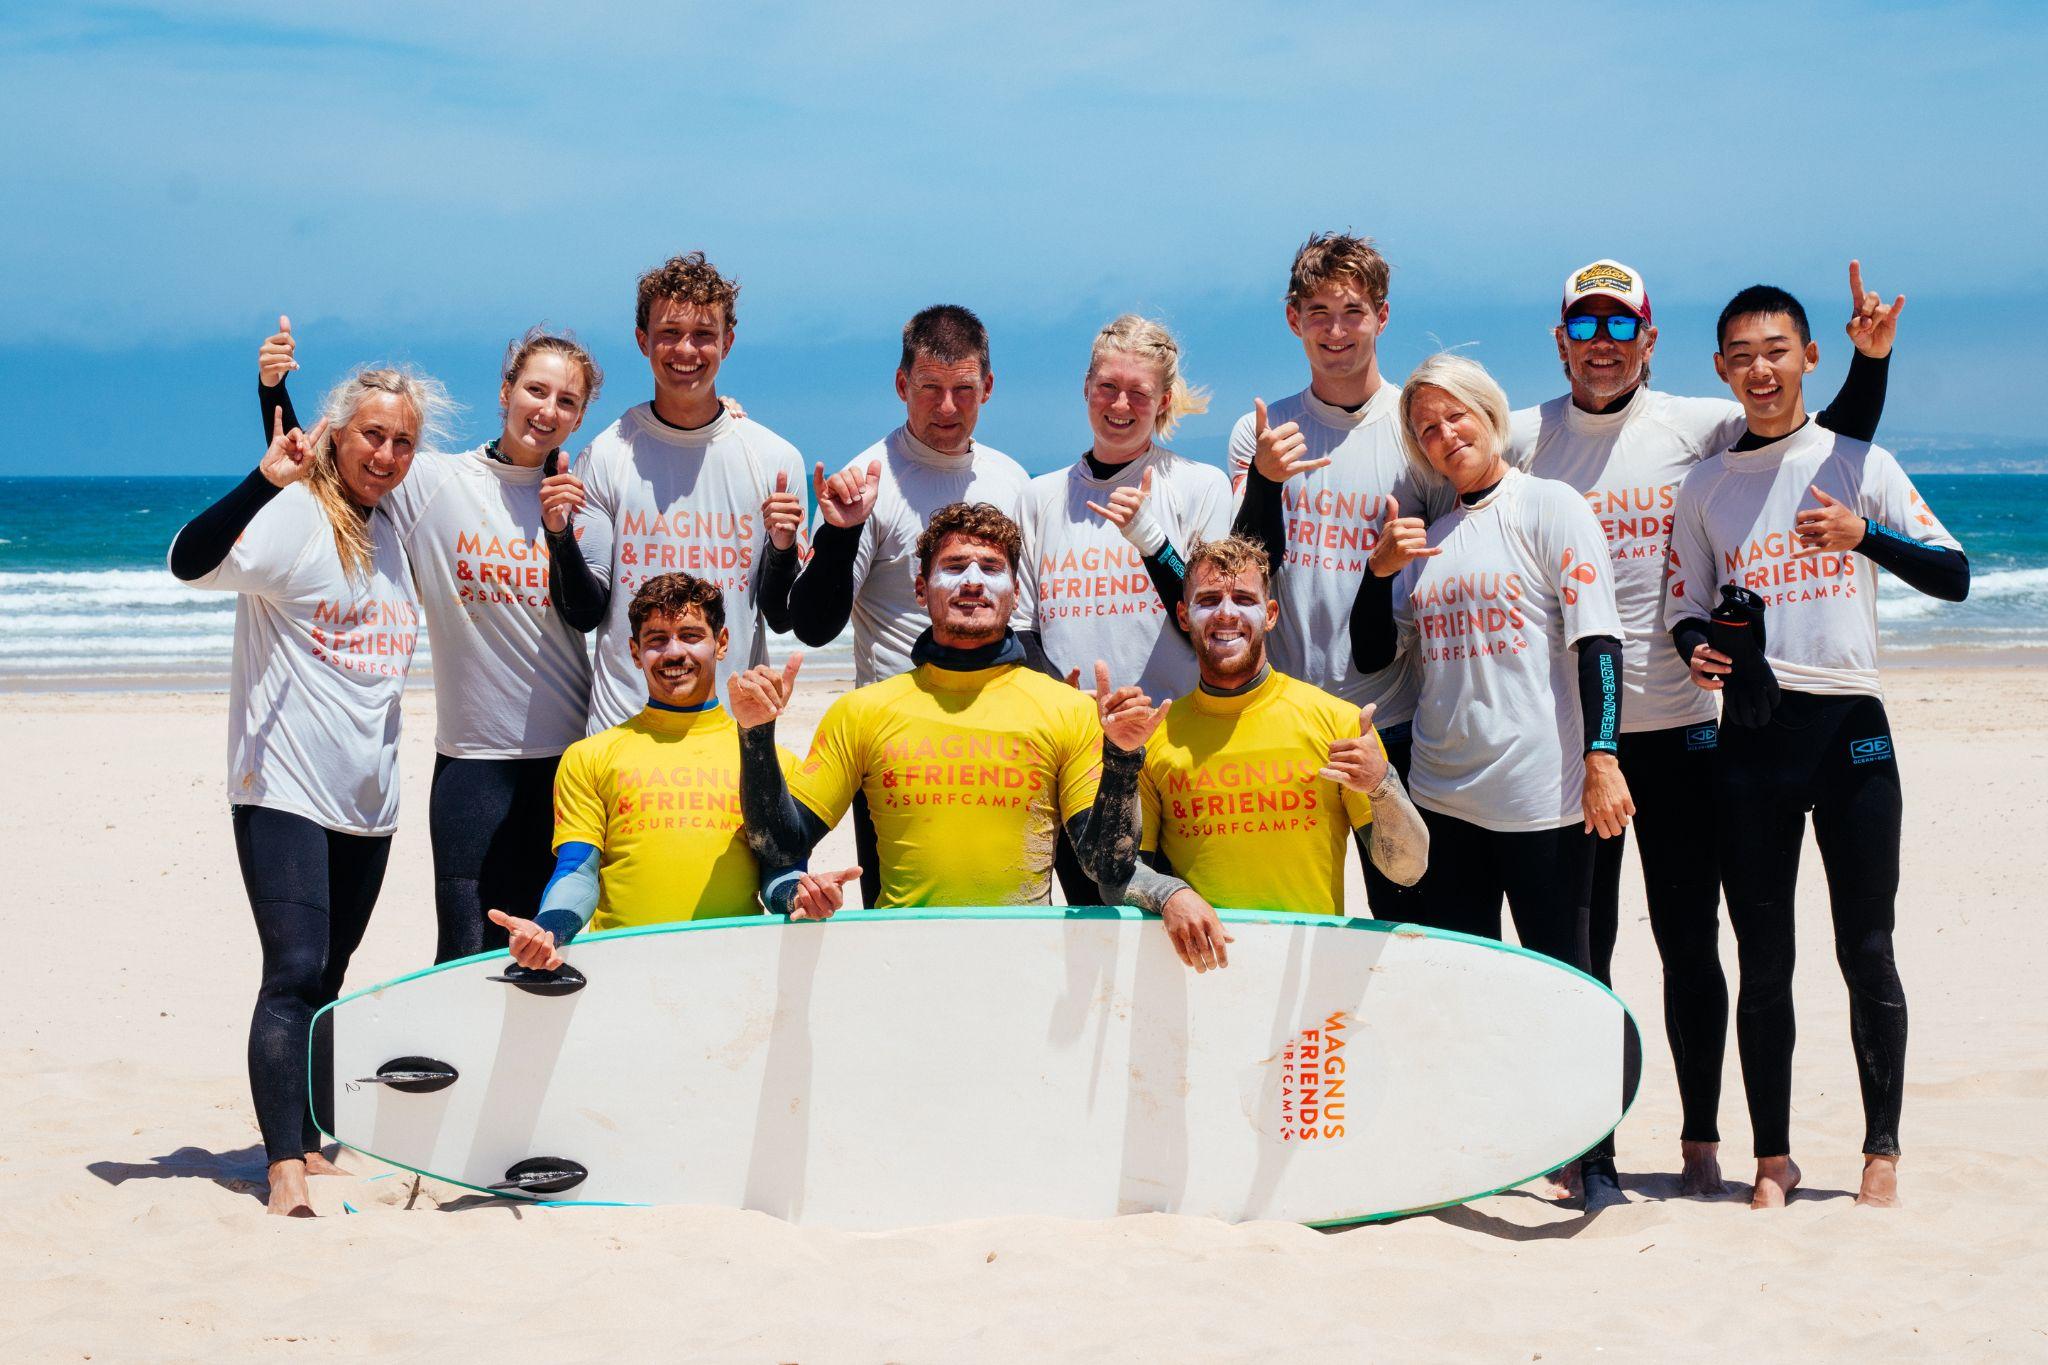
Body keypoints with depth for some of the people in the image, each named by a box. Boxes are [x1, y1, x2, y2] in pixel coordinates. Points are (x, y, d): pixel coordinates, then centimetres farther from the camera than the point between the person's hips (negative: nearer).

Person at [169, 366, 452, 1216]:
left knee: (329, 979, 13)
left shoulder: (389, 536, 14)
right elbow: (191, 563, -26)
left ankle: (310, 1144, 21)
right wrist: (266, 479, -39)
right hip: (284, 787, -7)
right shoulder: (295, 516, -9)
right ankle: (284, 1171, -14)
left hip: (367, 797, 7)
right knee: (294, 972, -14)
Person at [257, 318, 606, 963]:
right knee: (467, 954, -3)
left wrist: (561, 530, -17)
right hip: (473, 757, -2)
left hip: (569, 756, 2)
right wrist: (273, 388, -9)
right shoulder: (433, 482, 0)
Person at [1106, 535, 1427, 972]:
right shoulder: (1153, 735, 7)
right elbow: (1120, 871, 10)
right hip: (1195, 964, 1)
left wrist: (1382, 785, -14)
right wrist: (1170, 895, -11)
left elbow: (1408, 869, 4)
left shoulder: (1337, 720, 3)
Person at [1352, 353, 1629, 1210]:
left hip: (1542, 792, -6)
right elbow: (1372, 654, 15)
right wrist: (1380, 571, -1)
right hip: (1444, 792, 6)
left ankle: (1596, 1165, 8)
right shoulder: (1423, 537, 15)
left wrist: (1601, 757, -16)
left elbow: (1595, 639, -8)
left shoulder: (1549, 508, -1)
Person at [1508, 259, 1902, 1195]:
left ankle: (1701, 1142, 18)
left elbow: (1835, 446, 7)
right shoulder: (1520, 439, 3)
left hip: (1678, 725, 0)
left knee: (1690, 943, 6)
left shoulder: (1700, 428, 2)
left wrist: (1870, 358, -6)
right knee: (1579, 945, 7)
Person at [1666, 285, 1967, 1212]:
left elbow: (1954, 576, -2)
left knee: (1866, 952, 2)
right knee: (1762, 960, 5)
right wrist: (1697, 646, -8)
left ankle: (1882, 1150, 15)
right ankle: (1772, 1156, 15)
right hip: (1752, 732, 2)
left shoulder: (1857, 465, 2)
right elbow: (1687, 607, 15)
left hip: (1850, 726, -2)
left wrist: (1864, 534, -18)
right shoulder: (1704, 487, 9)